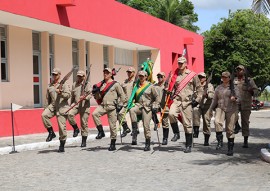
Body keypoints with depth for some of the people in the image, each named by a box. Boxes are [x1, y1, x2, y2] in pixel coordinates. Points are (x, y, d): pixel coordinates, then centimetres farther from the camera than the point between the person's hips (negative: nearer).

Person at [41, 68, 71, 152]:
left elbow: (68, 95, -12)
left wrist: (60, 93, -27)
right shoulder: (50, 86, 15)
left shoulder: (64, 84, -2)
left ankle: (62, 145, 9)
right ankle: (51, 132, -9)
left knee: (62, 127, -4)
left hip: (62, 107, -4)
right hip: (52, 106, 5)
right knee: (44, 115, -25)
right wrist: (49, 106, 22)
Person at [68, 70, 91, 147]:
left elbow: (90, 94, -11)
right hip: (75, 104, 3)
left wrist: (85, 97, -30)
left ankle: (84, 141, 11)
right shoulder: (74, 85, 14)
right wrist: (71, 105, 21)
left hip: (84, 106, -3)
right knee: (70, 114, -27)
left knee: (84, 123, 0)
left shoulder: (87, 84, -1)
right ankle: (76, 128, -3)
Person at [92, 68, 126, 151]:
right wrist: (95, 92, -4)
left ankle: (113, 144, 11)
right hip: (102, 105, 4)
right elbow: (98, 97, 16)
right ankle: (101, 132, -12)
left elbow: (122, 95, 4)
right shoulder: (101, 84, 13)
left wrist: (120, 105, -3)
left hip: (112, 107, -4)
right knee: (94, 114, -26)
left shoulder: (115, 84, 0)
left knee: (112, 126, 0)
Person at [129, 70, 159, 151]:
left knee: (146, 125, -5)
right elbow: (133, 96, 22)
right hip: (138, 105, 3)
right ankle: (134, 131, -30)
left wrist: (155, 106, -3)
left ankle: (147, 144, 7)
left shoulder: (150, 86, 0)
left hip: (147, 107, -3)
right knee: (132, 110, -33)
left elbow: (156, 97, 5)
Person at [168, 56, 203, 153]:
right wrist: (171, 96, 10)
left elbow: (199, 88, 5)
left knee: (187, 124, 0)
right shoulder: (175, 75, 12)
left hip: (187, 102, -2)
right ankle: (176, 133, -7)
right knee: (171, 113, -28)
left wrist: (197, 100, -3)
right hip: (177, 100, 2)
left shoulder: (192, 75, 2)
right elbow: (172, 87, 25)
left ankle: (188, 146, 10)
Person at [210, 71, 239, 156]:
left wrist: (234, 99, -21)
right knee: (217, 122, -28)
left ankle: (230, 149, 9)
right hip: (220, 108, 2)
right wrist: (211, 109, 20)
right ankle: (220, 141, -18)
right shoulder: (218, 88, 12)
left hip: (231, 110, -2)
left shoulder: (234, 87, 4)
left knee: (230, 129, -1)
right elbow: (215, 100, 19)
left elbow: (238, 99, 1)